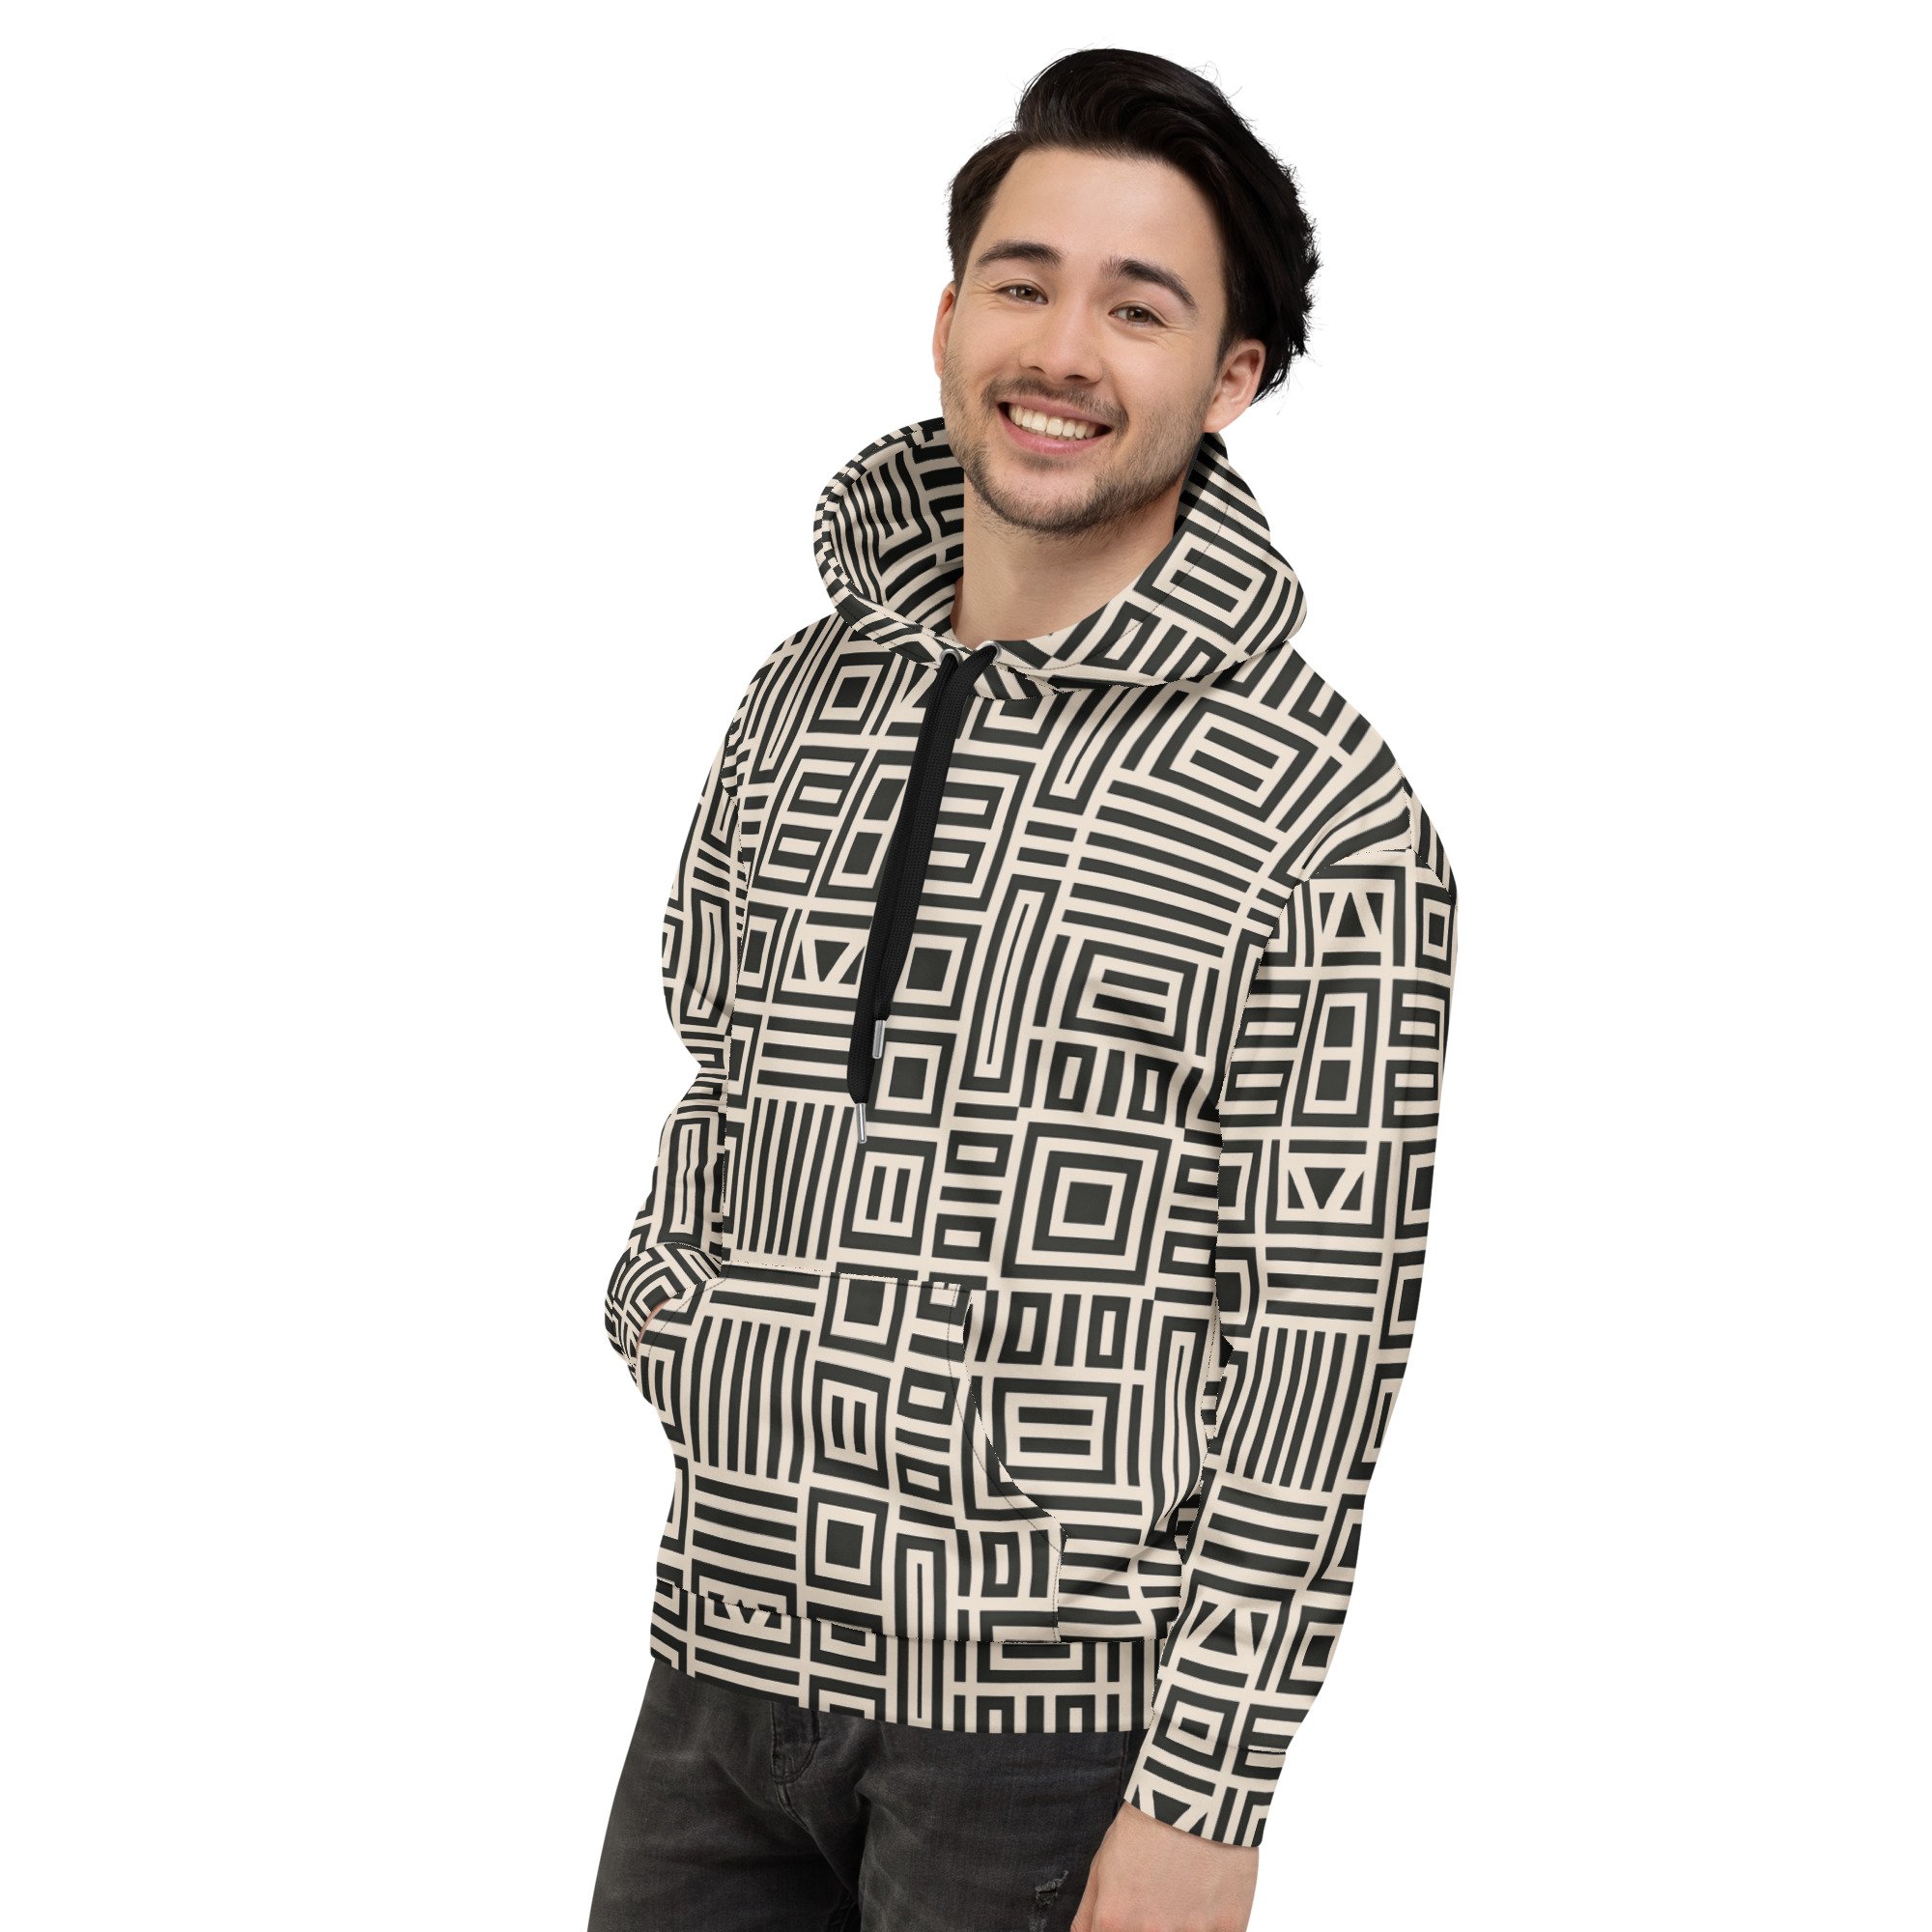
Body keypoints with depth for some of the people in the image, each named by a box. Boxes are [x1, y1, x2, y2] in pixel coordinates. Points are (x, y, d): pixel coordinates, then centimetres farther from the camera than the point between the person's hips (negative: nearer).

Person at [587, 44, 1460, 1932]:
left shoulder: (1322, 814, -9)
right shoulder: (802, 703, 8)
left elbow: (1321, 1338, -11)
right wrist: (679, 1308, 7)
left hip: (1052, 1727, -5)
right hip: (728, 1659, 5)